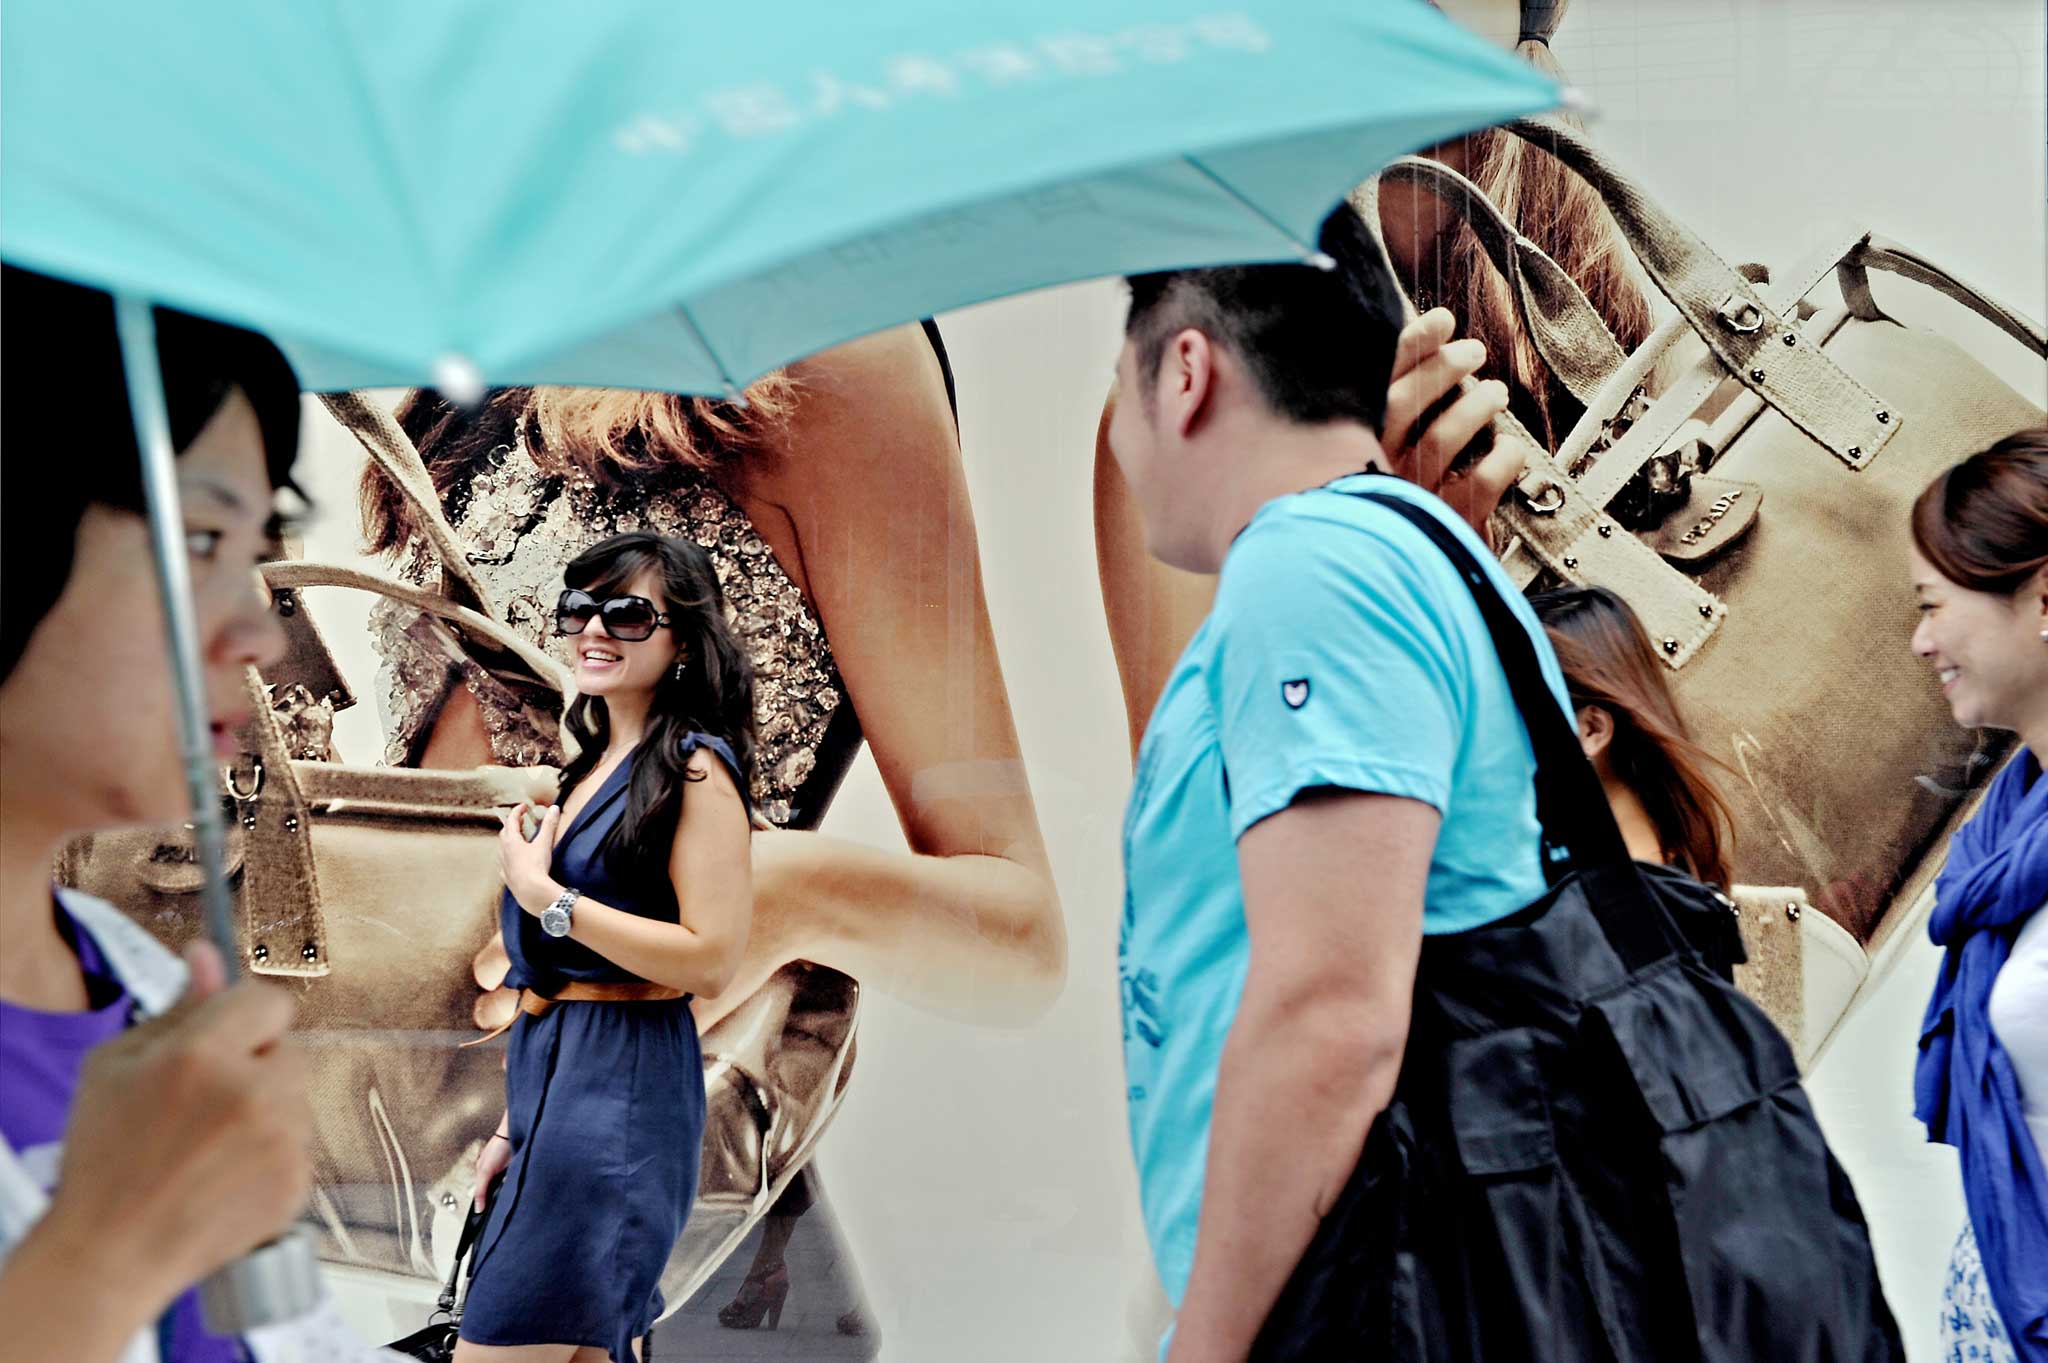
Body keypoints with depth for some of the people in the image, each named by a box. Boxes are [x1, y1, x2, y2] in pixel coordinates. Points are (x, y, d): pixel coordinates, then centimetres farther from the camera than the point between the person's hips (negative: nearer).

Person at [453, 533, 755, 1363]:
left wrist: (542, 896, -15)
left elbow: (711, 961, -19)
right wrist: (516, 1122, 19)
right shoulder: (596, 765, 16)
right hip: (552, 1071, 9)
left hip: (621, 1084, -9)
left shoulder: (694, 767, -10)